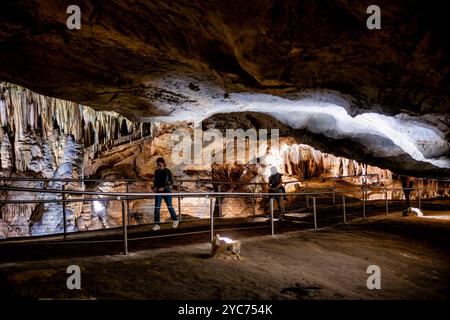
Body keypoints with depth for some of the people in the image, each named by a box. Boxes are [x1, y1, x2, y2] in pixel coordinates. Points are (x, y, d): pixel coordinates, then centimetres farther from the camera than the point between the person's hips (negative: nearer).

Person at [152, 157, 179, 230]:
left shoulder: (168, 172, -6)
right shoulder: (156, 171, 5)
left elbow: (171, 182, -7)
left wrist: (163, 187, -17)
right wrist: (154, 187, -4)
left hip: (166, 191, -3)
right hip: (158, 192, 3)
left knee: (169, 206, 7)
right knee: (157, 207, -4)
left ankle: (175, 220, 28)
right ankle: (157, 224, -1)